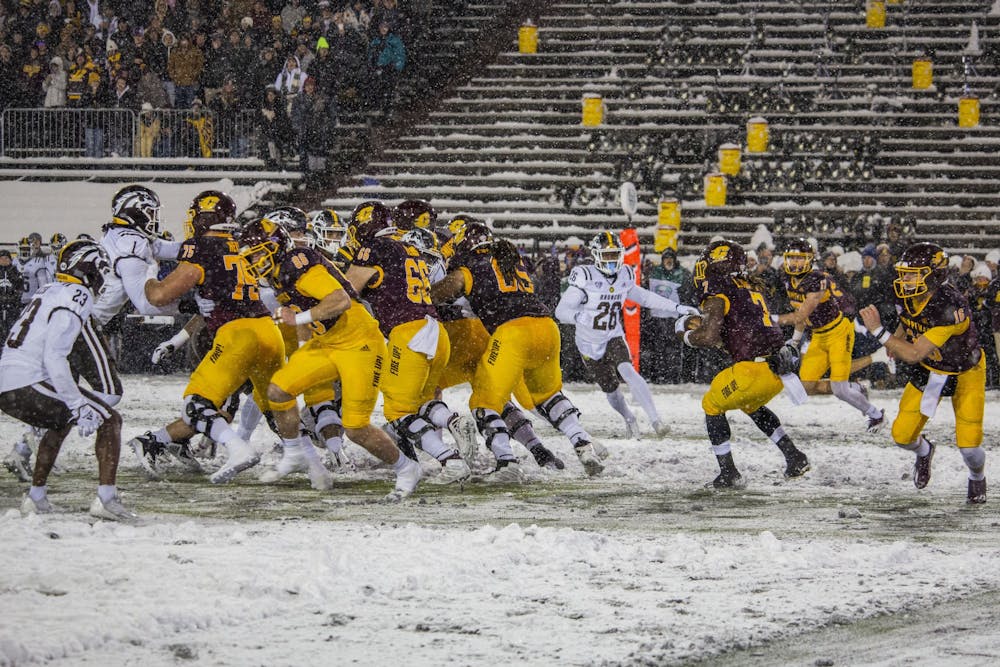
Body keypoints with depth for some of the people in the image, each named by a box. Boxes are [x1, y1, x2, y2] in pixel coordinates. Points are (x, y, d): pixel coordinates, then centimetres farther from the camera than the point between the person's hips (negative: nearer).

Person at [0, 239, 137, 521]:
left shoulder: (50, 292, 20)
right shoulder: (76, 297, -9)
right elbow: (54, 357, -19)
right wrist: (78, 405, -20)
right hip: (30, 386, -9)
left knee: (61, 422, 34)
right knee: (110, 420, -3)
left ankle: (36, 497, 34)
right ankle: (106, 499, -16)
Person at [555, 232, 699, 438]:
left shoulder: (624, 276, -2)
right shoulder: (585, 277, -19)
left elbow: (644, 297, 15)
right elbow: (561, 311, -22)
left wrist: (677, 308, 10)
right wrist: (580, 317, -43)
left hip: (614, 338, 2)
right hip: (589, 344, -2)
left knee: (627, 372, -25)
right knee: (610, 389, 7)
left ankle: (655, 420, -30)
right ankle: (629, 419, 38)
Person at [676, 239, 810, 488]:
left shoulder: (718, 292, -3)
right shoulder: (751, 289, 23)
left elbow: (709, 337, -13)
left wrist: (686, 334, 8)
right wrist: (700, 326, 27)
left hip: (753, 370, -8)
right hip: (780, 367, 8)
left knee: (712, 405, 16)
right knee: (751, 405, 35)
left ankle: (729, 474, 12)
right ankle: (795, 458, 25)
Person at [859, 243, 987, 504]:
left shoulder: (950, 307, -39)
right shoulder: (905, 296, -17)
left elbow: (914, 354, -39)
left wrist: (879, 331, -41)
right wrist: (896, 340, 0)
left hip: (965, 372, -6)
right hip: (929, 370, 6)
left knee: (969, 444, -10)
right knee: (902, 435, -2)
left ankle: (977, 478, 26)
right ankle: (924, 451, 35)